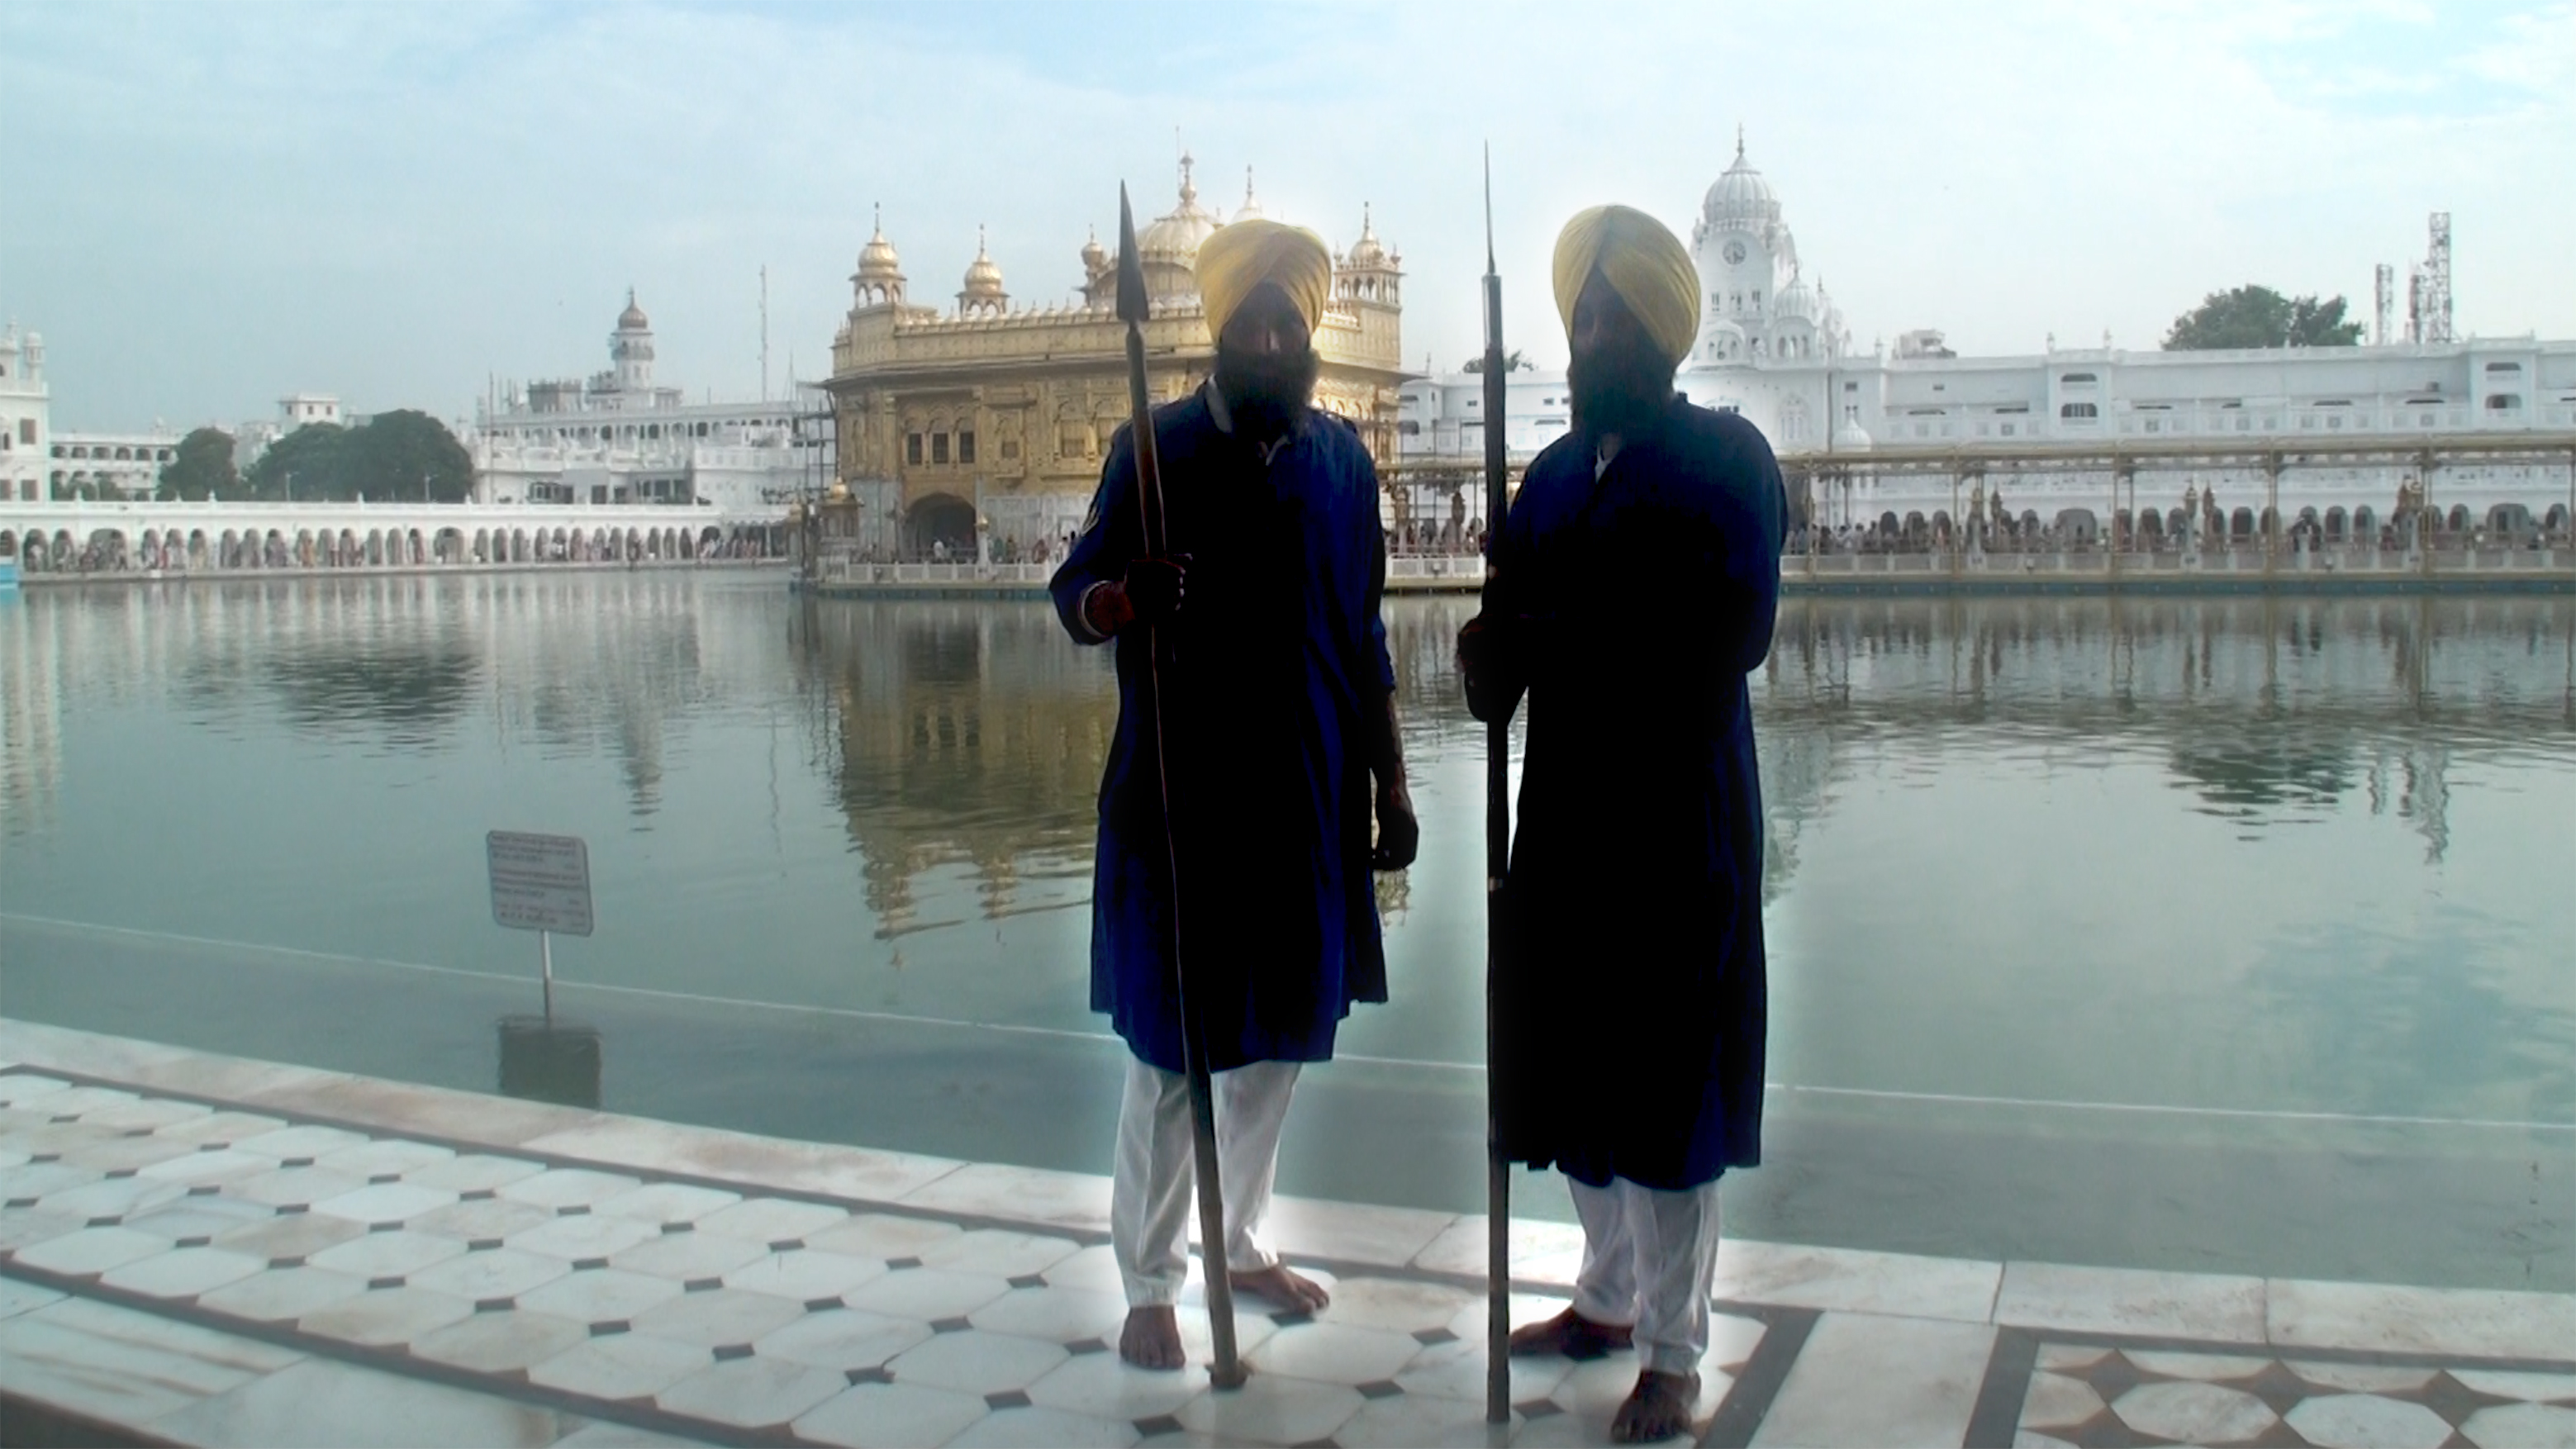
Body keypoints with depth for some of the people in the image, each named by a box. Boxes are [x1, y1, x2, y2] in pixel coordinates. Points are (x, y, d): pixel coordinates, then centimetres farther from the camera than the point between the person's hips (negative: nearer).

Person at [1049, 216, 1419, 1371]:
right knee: (1170, 1039, 1)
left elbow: (1364, 636, 12)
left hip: (1308, 796, 4)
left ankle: (1241, 1241, 31)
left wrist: (1390, 785, 11)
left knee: (1281, 1027, 13)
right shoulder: (1156, 446, -4)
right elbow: (1076, 598, -4)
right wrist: (1126, 599, -28)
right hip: (1177, 794, -4)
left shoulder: (1341, 457, 6)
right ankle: (1149, 1282, 15)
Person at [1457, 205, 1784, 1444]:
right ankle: (1609, 1296, 32)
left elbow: (1731, 632, -17)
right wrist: (1494, 652, -15)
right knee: (1570, 1061, 12)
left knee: (1661, 1074, 0)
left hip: (1677, 810, -6)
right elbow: (1509, 633, 8)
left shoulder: (1723, 459, -5)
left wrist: (1558, 628, -13)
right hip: (1566, 803, 6)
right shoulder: (1557, 473, 12)